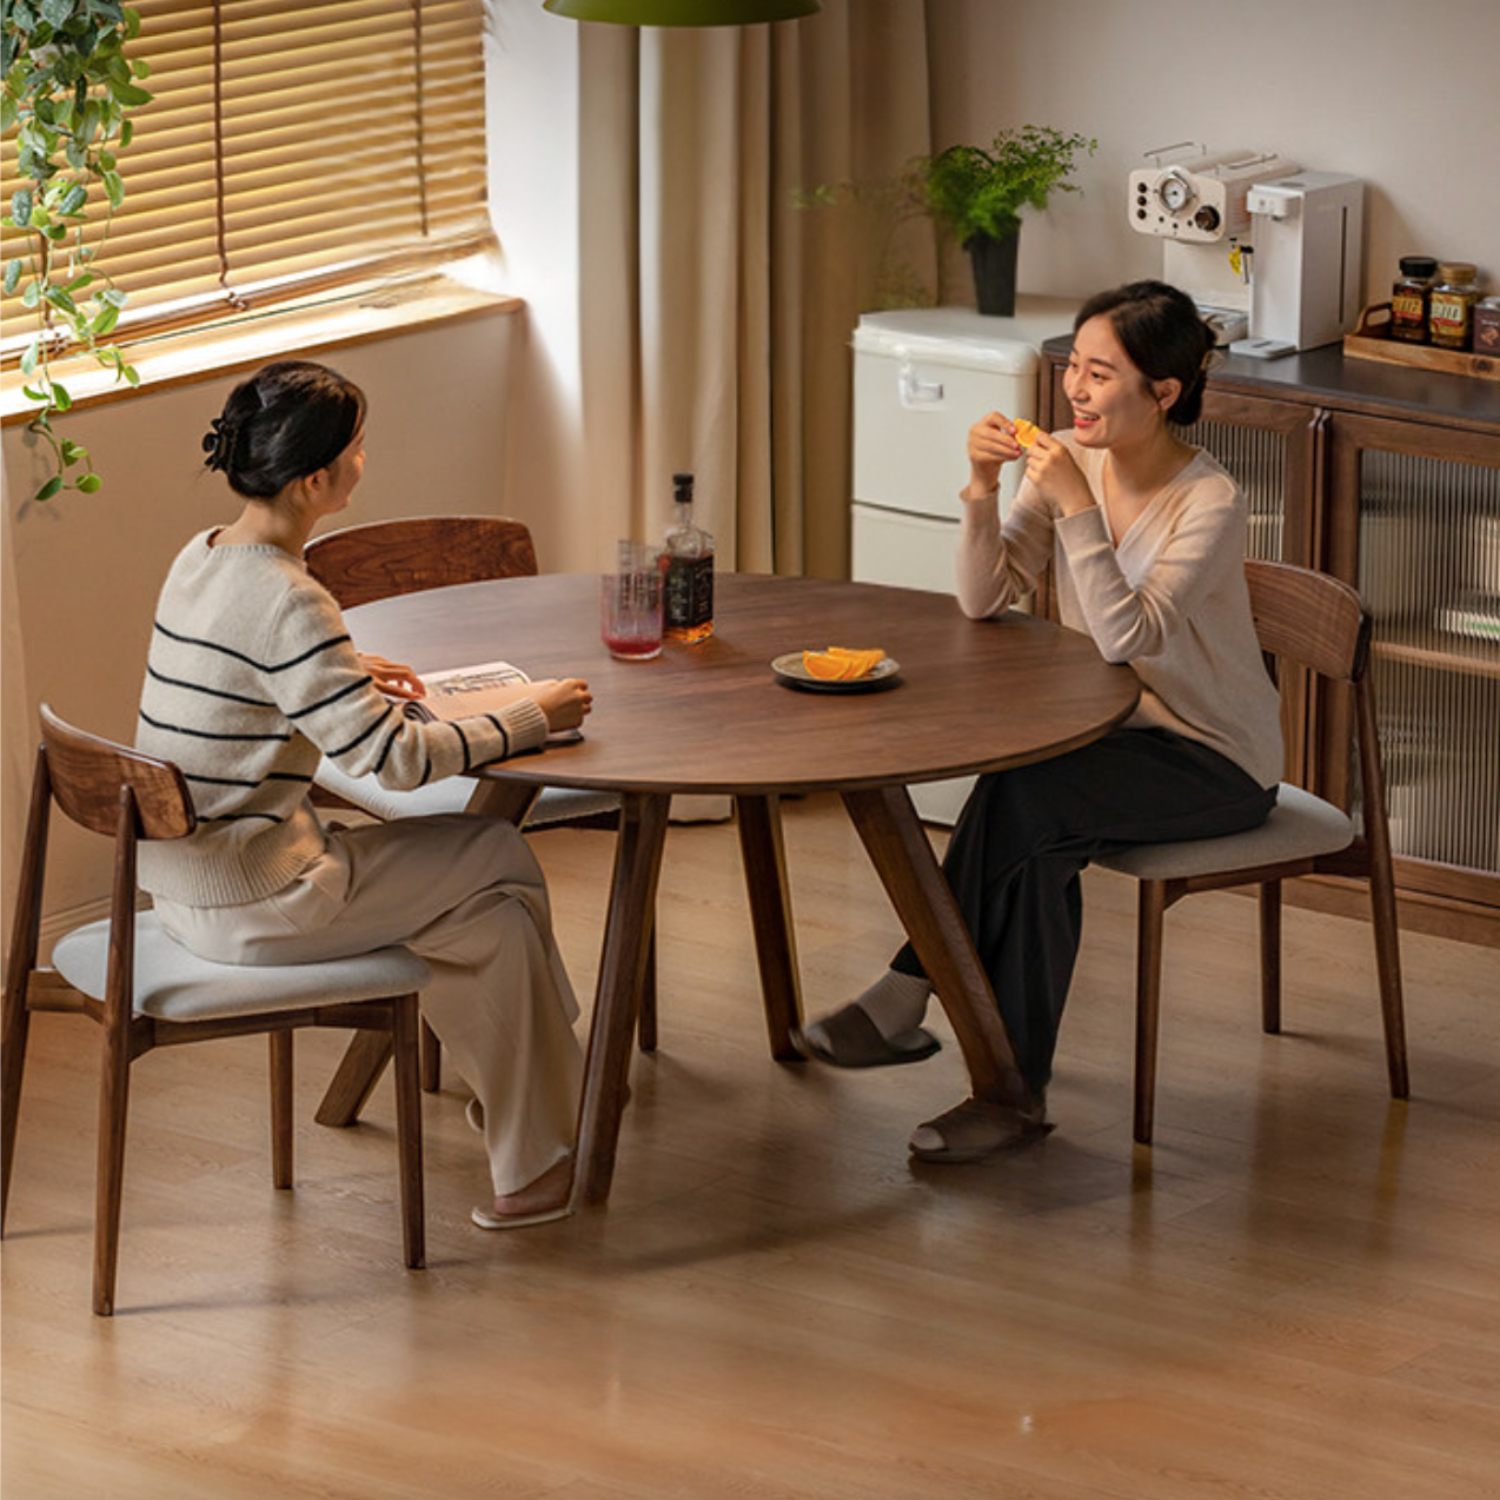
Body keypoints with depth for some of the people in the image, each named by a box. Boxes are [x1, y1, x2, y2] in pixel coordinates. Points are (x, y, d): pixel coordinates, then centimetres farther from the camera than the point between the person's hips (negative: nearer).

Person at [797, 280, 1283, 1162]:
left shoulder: (1209, 502, -20)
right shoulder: (1072, 463, -1)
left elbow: (1127, 637, -29)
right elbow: (985, 600, -4)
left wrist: (1078, 507, -32)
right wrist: (983, 491, -18)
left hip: (1217, 760, -6)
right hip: (1117, 728, 6)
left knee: (1021, 800, -28)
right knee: (1035, 839, -25)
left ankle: (907, 1003, -14)